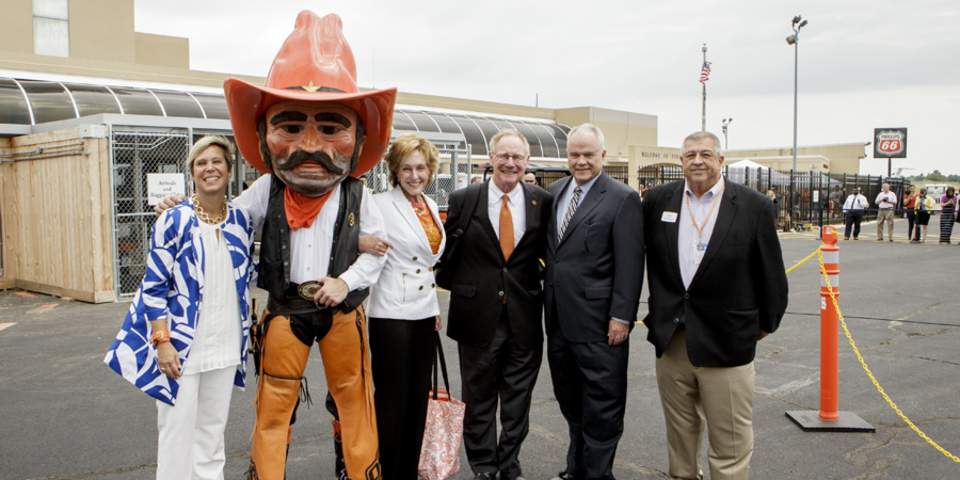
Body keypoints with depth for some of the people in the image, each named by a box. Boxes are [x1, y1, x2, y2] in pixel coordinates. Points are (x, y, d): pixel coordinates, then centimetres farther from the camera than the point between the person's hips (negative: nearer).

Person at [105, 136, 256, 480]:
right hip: (180, 345, -4)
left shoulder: (240, 220, 5)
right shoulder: (173, 220, -9)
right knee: (178, 430, 2)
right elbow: (154, 287, -10)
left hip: (226, 345, 5)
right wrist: (163, 341, -15)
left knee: (213, 428, 15)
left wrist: (245, 331, 12)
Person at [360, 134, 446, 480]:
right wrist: (361, 243, -35)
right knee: (392, 398, 0)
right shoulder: (380, 204, -9)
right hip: (392, 313, -7)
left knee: (418, 397, 12)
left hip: (425, 312, 7)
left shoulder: (431, 206, 11)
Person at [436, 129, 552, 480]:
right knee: (478, 398, 11)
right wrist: (453, 285, 4)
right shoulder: (463, 200, -3)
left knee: (518, 397, 12)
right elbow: (447, 252, 6)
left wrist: (544, 288, 1)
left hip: (524, 317, 1)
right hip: (477, 316, -1)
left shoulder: (542, 202, 0)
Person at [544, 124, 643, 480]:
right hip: (558, 317, 7)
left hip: (598, 321, -6)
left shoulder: (623, 199, -9)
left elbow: (630, 264, -13)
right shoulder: (554, 192, 10)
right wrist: (546, 301, 9)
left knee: (602, 406, 5)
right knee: (570, 400, 18)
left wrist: (622, 316, -16)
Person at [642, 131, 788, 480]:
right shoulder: (658, 200, 3)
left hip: (726, 342, -3)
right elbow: (648, 257, 14)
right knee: (679, 428, 18)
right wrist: (657, 309, 15)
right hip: (670, 337, 3)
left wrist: (767, 322, 8)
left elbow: (770, 272, 1)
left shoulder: (753, 206, -5)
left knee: (730, 441, 4)